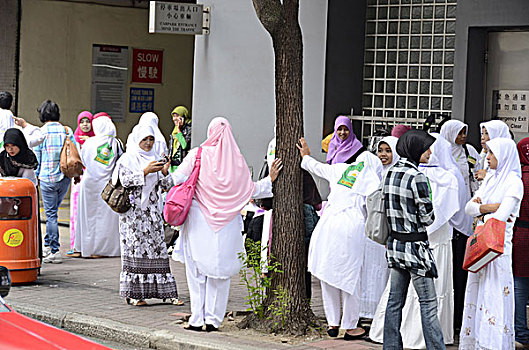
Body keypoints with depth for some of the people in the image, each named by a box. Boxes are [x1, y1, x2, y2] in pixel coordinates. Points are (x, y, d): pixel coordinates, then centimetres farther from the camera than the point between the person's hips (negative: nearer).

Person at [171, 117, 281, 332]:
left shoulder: (197, 155, -4)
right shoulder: (236, 160, 1)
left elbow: (178, 178, -10)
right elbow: (250, 190, 4)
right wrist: (270, 179, 18)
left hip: (199, 221, -1)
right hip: (226, 225, 2)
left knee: (197, 270, 5)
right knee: (220, 270, 8)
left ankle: (197, 319, 4)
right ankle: (213, 320, 8)